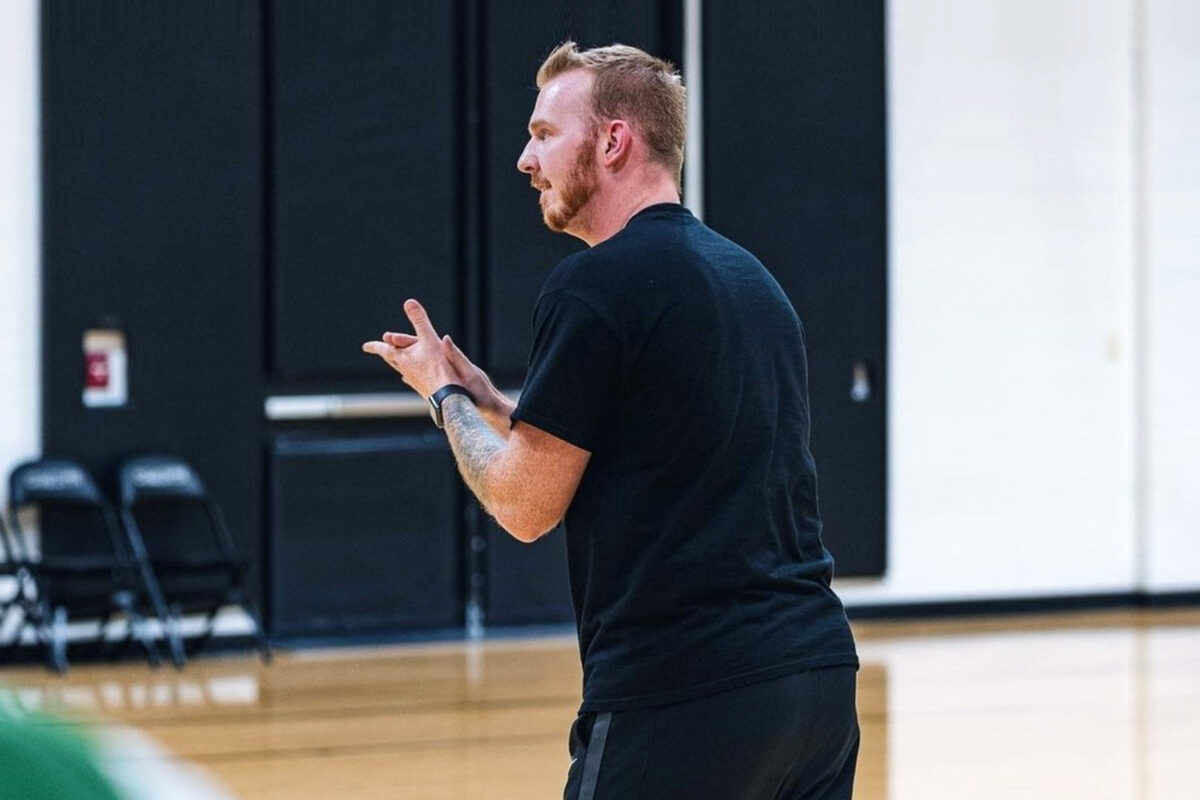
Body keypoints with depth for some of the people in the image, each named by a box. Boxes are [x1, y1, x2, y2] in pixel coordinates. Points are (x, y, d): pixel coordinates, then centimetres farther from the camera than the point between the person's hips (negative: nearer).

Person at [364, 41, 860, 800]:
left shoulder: (595, 286, -9)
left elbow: (525, 504, -7)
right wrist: (485, 398, 23)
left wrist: (447, 395, 11)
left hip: (683, 695, -8)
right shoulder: (749, 275, 17)